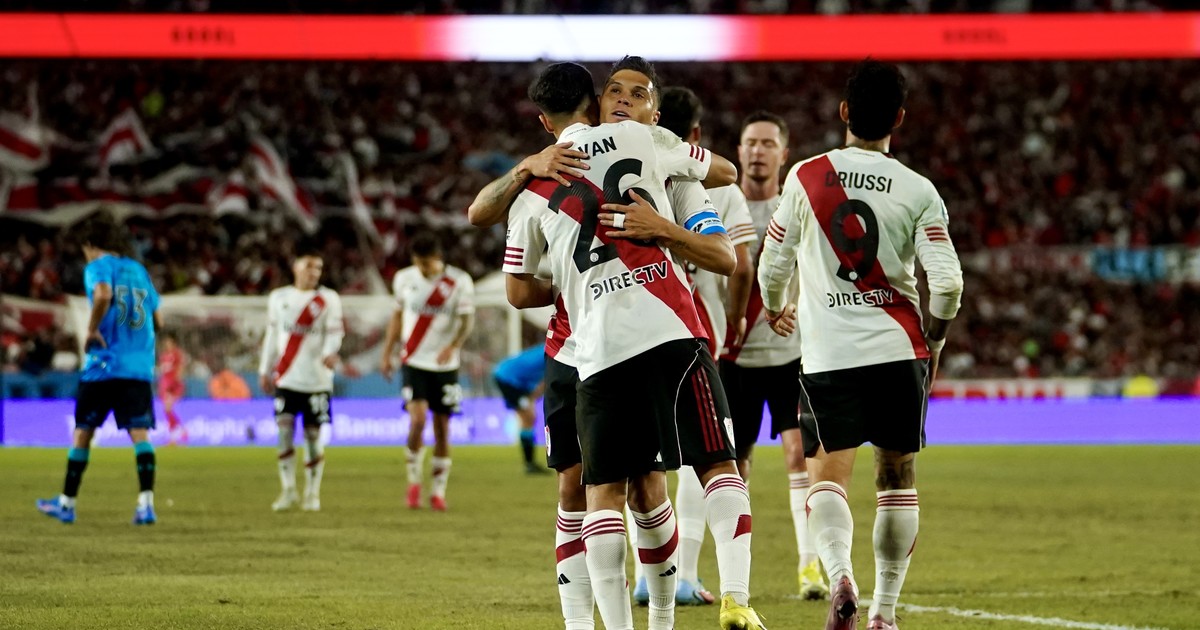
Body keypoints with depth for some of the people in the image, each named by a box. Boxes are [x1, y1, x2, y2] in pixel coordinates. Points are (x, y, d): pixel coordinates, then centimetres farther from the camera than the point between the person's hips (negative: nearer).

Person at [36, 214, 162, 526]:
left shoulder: (98, 267, -1)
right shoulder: (139, 270, 17)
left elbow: (103, 294, -24)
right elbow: (157, 321, 21)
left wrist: (92, 329, -13)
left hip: (104, 364, -4)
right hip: (140, 368, 4)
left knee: (83, 431, 8)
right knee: (140, 433, -4)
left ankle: (67, 503, 17)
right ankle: (146, 503, -19)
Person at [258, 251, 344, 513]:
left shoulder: (328, 299, 2)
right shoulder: (278, 298, 11)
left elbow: (335, 332, -8)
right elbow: (272, 336, 16)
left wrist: (329, 353, -28)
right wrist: (265, 370, 15)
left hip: (316, 380, -2)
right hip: (286, 378, 2)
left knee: (314, 434, 1)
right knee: (285, 429, -8)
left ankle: (312, 493, 11)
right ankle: (288, 490, 2)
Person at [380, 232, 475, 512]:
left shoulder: (459, 282, -5)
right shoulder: (405, 279, 3)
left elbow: (467, 319, -9)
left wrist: (453, 346, -27)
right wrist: (387, 355, 15)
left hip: (445, 365, 0)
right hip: (414, 362, 0)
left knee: (442, 429, 3)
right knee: (417, 419, -17)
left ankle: (438, 491, 14)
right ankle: (414, 482, 2)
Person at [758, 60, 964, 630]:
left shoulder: (806, 177, -1)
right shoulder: (918, 191, -3)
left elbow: (772, 267, 4)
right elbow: (948, 283, -9)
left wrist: (776, 309, 27)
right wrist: (935, 336, 11)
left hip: (826, 353, 0)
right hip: (898, 348, 1)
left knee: (827, 475, 0)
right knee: (897, 479, 13)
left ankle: (839, 574, -27)